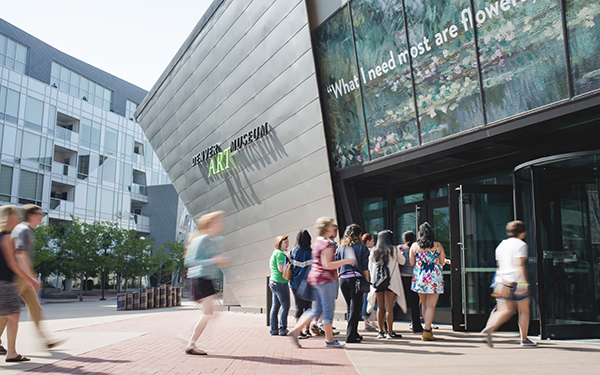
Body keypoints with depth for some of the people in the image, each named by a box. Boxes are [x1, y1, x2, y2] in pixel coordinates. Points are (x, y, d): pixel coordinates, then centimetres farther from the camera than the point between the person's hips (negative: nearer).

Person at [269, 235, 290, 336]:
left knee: (275, 306, 9)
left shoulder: (274, 253, 19)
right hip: (281, 282, -10)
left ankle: (274, 329, 12)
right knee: (285, 306, -4)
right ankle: (282, 329, -1)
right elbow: (281, 269, -21)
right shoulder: (280, 254, -13)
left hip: (273, 282, 10)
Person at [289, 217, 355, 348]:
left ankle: (296, 330, 6)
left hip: (314, 278, 9)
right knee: (328, 308, 0)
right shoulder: (327, 243, -14)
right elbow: (327, 265, -20)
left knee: (317, 309, 12)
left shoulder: (317, 241, 15)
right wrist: (345, 261, -15)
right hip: (325, 278, -9)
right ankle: (329, 340, 8)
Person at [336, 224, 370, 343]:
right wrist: (367, 282, 2)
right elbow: (365, 267, -3)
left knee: (349, 308, 15)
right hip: (356, 279, -4)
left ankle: (354, 333, 22)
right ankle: (351, 336, -3)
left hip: (343, 279, 4)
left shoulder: (341, 247, 10)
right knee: (355, 308, 0)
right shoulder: (361, 247, 0)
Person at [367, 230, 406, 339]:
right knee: (389, 307, -3)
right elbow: (402, 261, 12)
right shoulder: (393, 249, -3)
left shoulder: (374, 251, 6)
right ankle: (390, 331, -2)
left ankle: (381, 331, 11)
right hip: (390, 281, -3)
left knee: (381, 307, 9)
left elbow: (370, 267, 12)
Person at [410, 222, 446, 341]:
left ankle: (427, 329, 25)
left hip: (419, 277, 2)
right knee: (431, 305, -2)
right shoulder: (438, 245, -2)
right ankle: (427, 331, -8)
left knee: (424, 304, 16)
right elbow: (442, 262, 5)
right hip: (434, 278, -2)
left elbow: (412, 263, 4)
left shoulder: (414, 246, 1)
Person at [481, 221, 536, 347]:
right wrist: (525, 283, -18)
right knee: (524, 310, 11)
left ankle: (489, 327, -22)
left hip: (502, 280, 6)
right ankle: (524, 339, 16)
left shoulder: (501, 245, 15)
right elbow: (520, 265, -16)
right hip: (517, 282, -6)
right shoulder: (520, 244, -6)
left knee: (505, 310, 2)